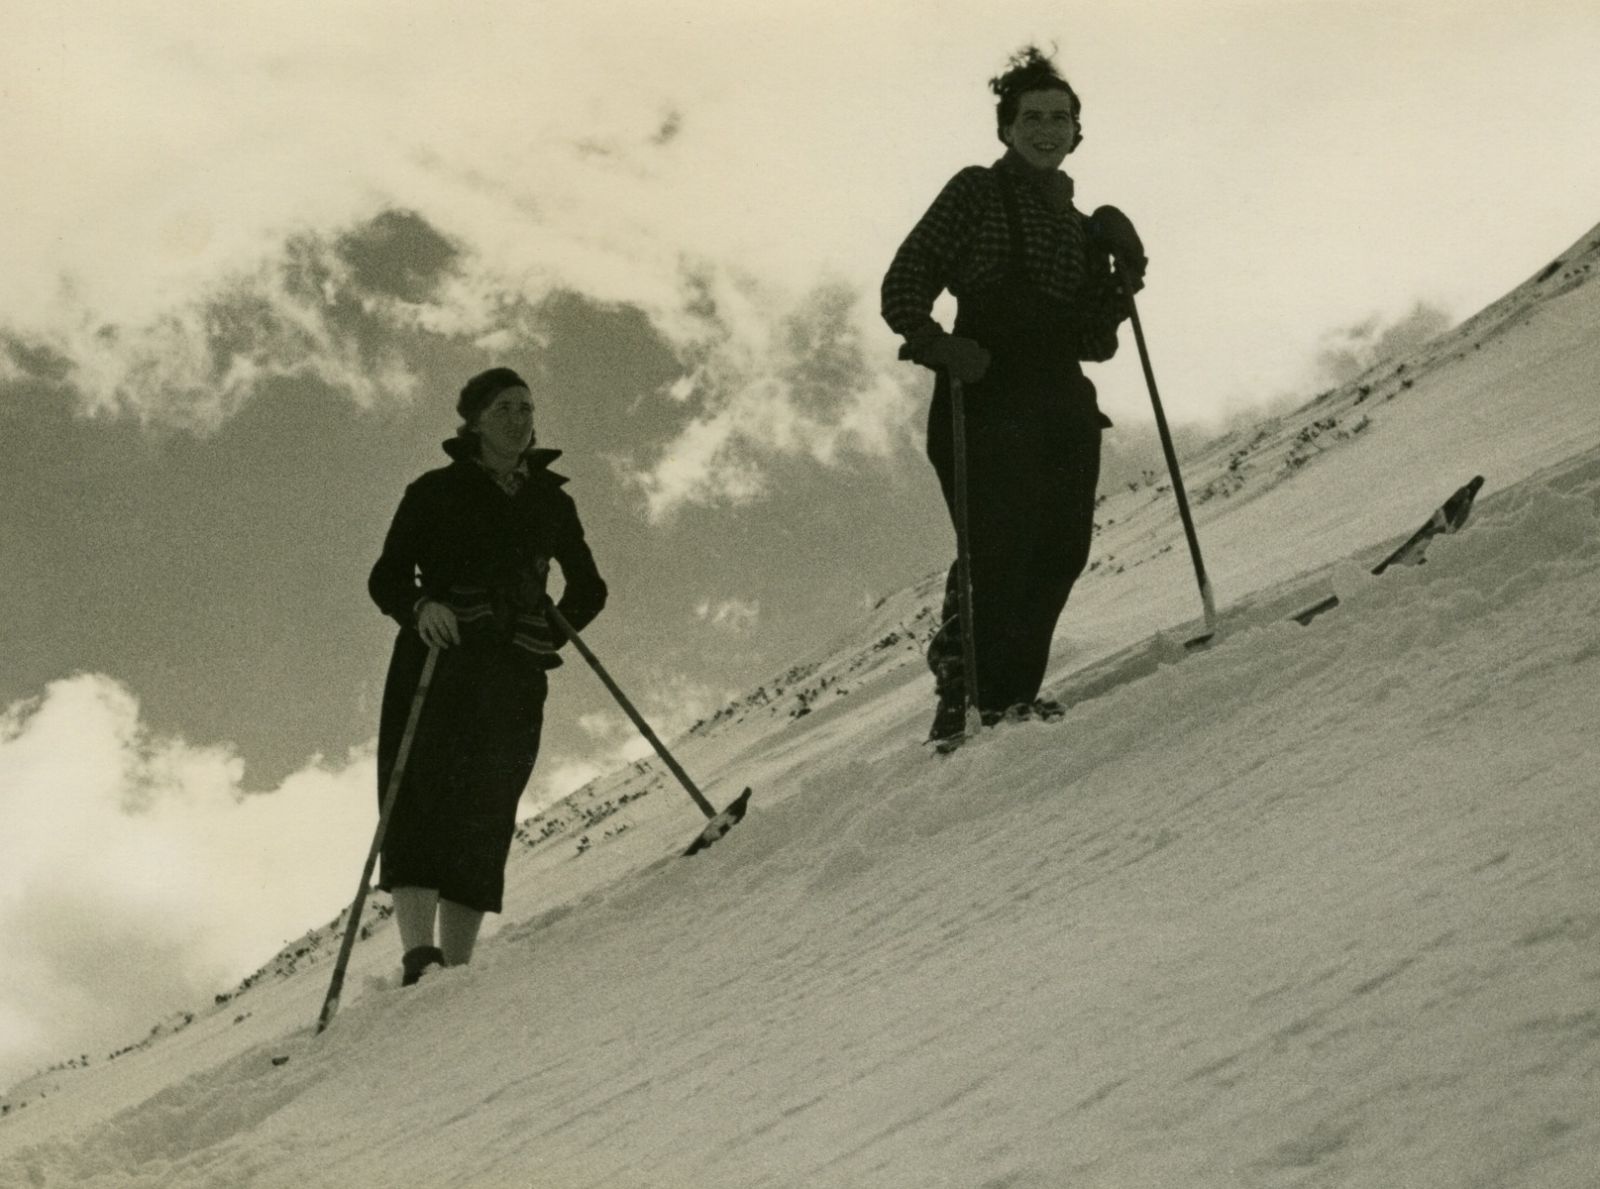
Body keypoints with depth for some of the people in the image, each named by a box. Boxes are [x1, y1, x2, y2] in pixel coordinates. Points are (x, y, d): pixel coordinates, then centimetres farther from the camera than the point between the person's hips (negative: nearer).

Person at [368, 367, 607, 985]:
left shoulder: (550, 501, 21)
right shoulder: (436, 492, 13)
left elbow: (589, 587, 27)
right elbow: (386, 577, 6)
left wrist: (552, 633, 6)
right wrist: (420, 606, -17)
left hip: (514, 674, 2)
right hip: (437, 656, -2)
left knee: (486, 816, -8)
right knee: (422, 793, -19)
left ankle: (455, 968, -13)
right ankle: (419, 954, -30)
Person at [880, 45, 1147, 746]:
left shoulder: (1079, 226, 23)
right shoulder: (977, 193, 7)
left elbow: (1095, 342, 20)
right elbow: (904, 288, -1)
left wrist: (1122, 280, 4)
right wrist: (937, 343, -18)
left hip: (1063, 406, 6)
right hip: (988, 398, -6)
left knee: (1062, 550, -7)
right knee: (997, 552, -15)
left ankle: (1008, 693, -1)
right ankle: (964, 682, -1)